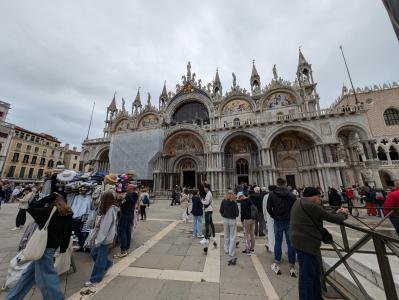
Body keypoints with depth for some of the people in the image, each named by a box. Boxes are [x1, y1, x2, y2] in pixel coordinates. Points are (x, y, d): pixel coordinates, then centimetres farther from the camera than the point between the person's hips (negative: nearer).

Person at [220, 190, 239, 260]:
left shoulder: (223, 201, -7)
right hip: (232, 220, -3)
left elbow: (221, 210, -1)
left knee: (226, 236, 19)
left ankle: (226, 250, 31)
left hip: (225, 219, 4)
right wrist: (236, 215, 9)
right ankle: (231, 252, 16)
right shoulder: (234, 202, -17)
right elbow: (236, 212, -12)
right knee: (232, 237, 10)